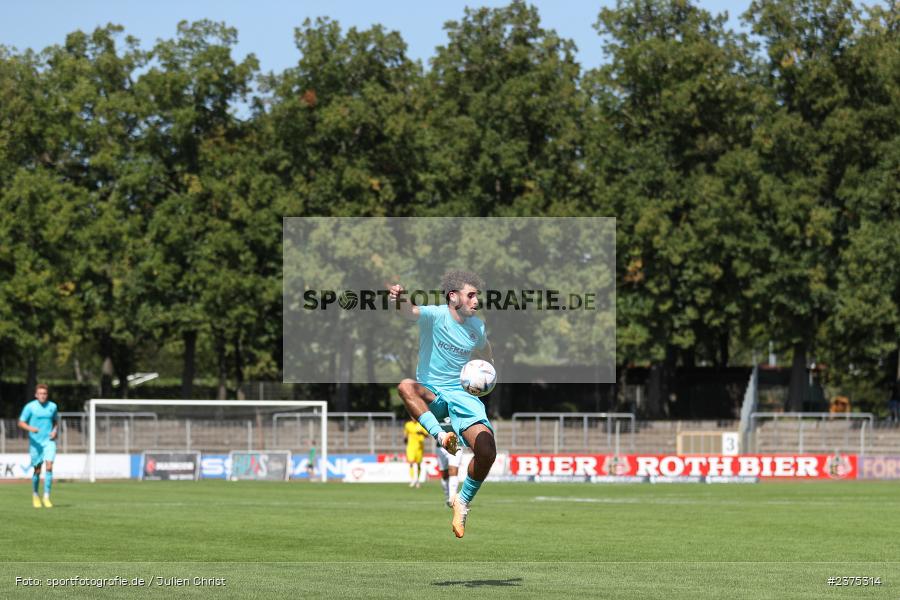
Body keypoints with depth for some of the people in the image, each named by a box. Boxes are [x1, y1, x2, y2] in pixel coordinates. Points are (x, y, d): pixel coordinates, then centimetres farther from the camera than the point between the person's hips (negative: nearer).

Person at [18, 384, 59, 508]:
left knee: (49, 466, -16)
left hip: (49, 441, 1)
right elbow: (21, 423, -3)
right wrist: (30, 428, -22)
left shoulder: (52, 406, 3)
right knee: (37, 470, 6)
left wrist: (55, 431, -2)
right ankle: (35, 495, 28)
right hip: (35, 442, -1)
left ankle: (46, 497, -13)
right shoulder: (30, 407, -5)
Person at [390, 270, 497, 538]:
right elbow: (411, 311, -34)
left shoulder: (476, 326, 7)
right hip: (430, 394, -3)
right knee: (406, 386, -39)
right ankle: (440, 435, -44)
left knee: (487, 452, -18)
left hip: (461, 394, 3)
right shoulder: (435, 316, -10)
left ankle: (464, 501, 7)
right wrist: (400, 299, -55)